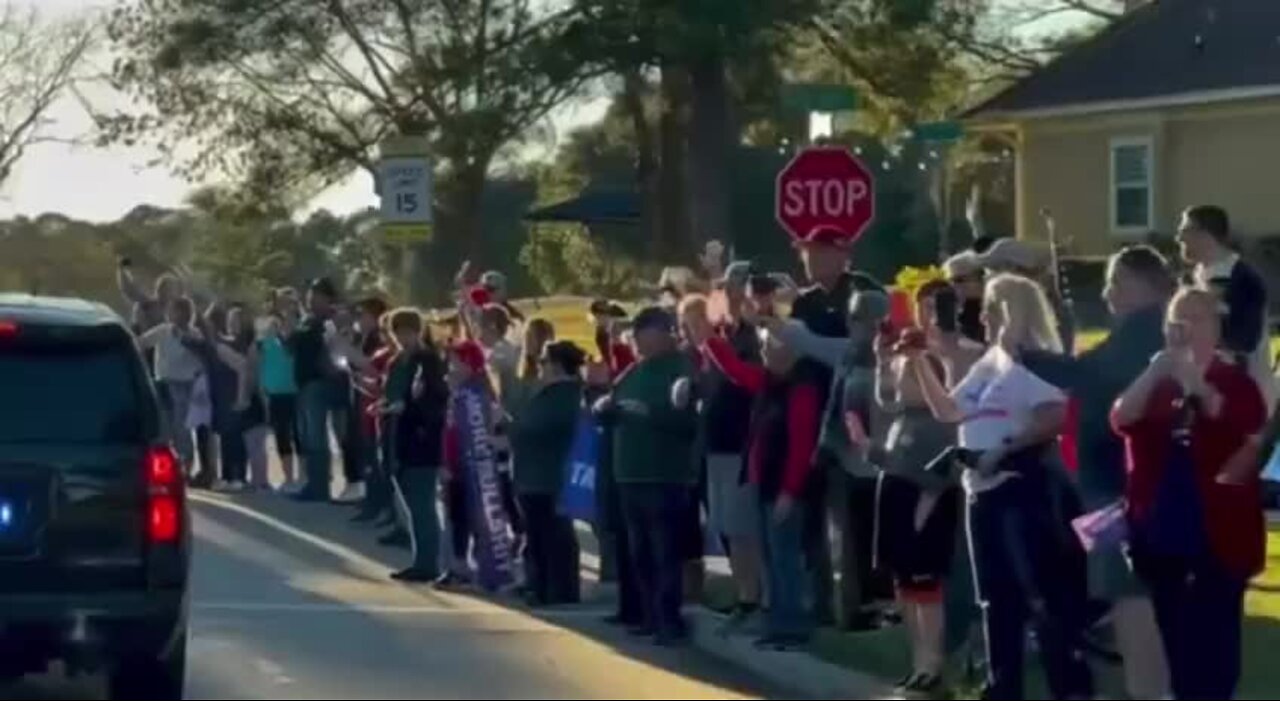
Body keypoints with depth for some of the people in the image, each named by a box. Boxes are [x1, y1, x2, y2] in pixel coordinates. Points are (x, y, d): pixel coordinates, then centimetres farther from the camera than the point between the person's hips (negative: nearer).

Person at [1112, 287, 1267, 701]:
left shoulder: (1236, 381, 1)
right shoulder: (1152, 383, 11)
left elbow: (1252, 428, -19)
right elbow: (1122, 421, -7)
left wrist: (1196, 385, -27)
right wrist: (1153, 375, -19)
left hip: (1218, 531, -4)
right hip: (1162, 528, 4)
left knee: (1214, 631, -5)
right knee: (1174, 627, 10)